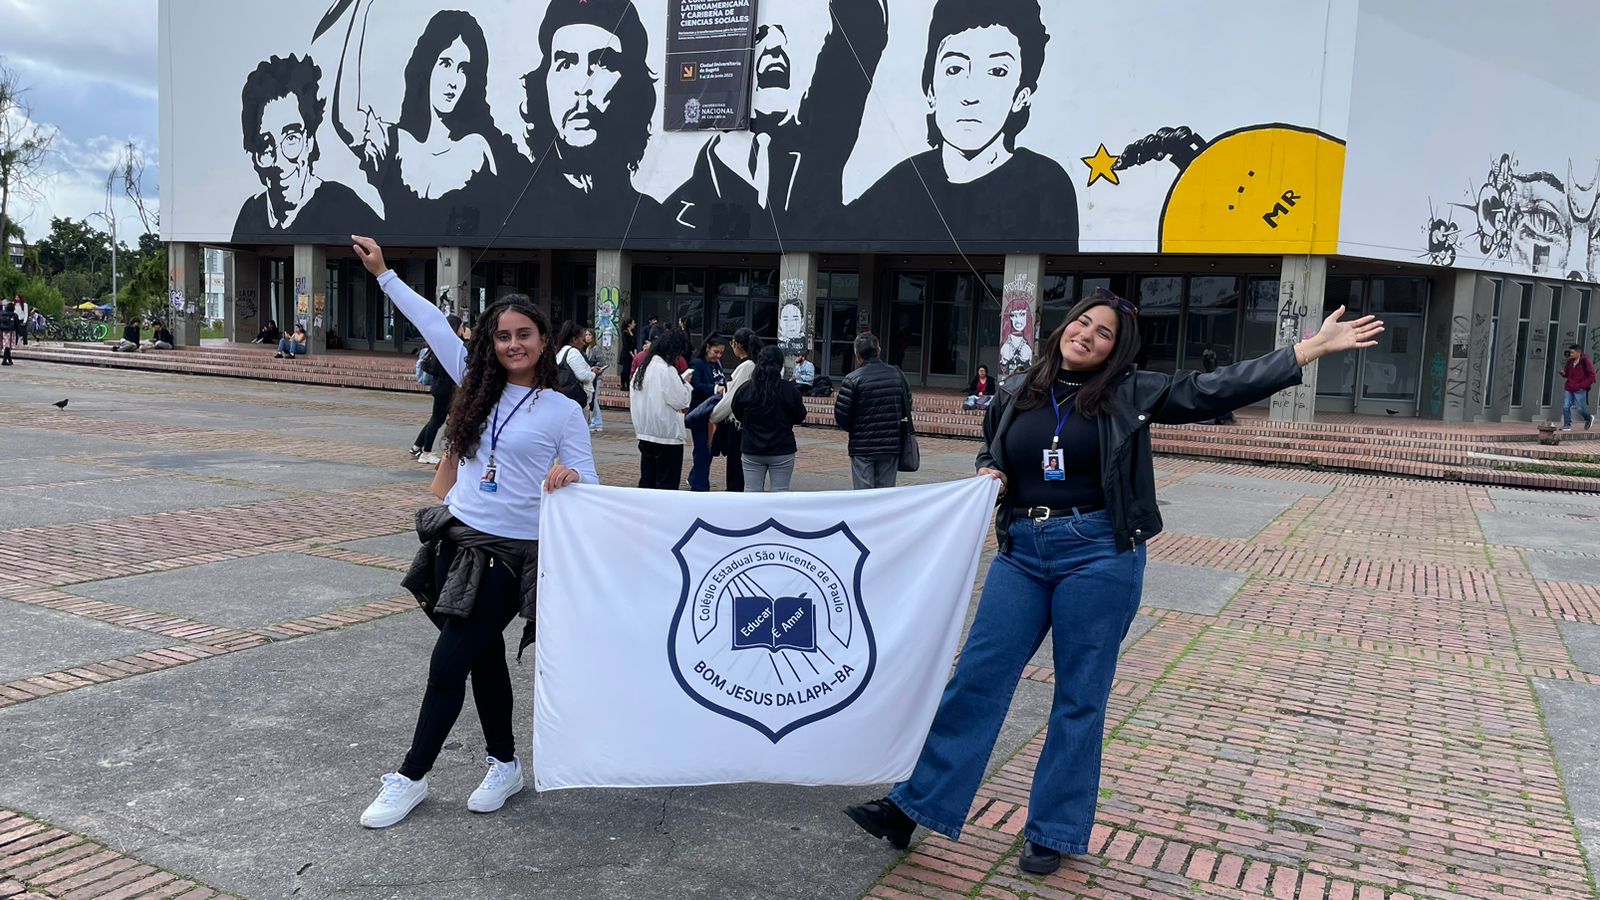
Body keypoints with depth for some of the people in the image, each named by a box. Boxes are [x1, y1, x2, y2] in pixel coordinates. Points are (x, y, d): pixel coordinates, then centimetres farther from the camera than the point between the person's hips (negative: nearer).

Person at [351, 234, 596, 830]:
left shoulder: (564, 411, -5)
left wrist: (570, 478, -28)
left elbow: (588, 485, -5)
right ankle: (505, 765, 31)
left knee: (448, 664, -2)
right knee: (484, 658, 15)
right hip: (458, 539, 5)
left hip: (513, 555, -5)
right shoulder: (480, 386, 6)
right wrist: (383, 273, 12)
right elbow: (434, 324, 9)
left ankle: (411, 778, 13)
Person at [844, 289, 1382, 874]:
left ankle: (1053, 832, 19)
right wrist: (989, 475, -2)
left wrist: (1313, 348, -11)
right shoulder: (1015, 394, 7)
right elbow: (990, 453, 22)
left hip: (1098, 556, -2)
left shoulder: (1130, 394, -1)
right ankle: (913, 807, 9)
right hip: (1022, 552, 3)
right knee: (977, 678, 2)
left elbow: (1216, 390, -6)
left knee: (1080, 695, 6)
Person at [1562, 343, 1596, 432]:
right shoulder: (1570, 361, 8)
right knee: (1566, 407, -2)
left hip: (1580, 390, -6)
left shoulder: (1585, 361, -9)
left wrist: (1582, 385, -14)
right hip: (1569, 389, 6)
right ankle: (1567, 425, 5)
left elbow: (1592, 376, -8)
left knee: (1580, 408, -1)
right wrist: (1563, 373, -6)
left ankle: (1589, 419, 28)